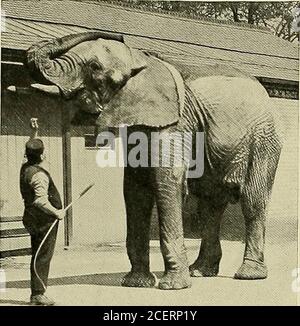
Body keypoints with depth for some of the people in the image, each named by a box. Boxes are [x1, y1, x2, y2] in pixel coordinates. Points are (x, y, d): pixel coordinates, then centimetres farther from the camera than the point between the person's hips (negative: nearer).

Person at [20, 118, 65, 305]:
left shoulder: (26, 168, 7)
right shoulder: (39, 174, -21)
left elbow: (32, 149, 26)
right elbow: (41, 200, -28)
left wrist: (35, 132, 24)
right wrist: (56, 212, -20)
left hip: (33, 220, 10)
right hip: (44, 221, -9)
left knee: (38, 256, 14)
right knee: (43, 257, -2)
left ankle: (36, 293, 21)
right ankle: (38, 294, 3)